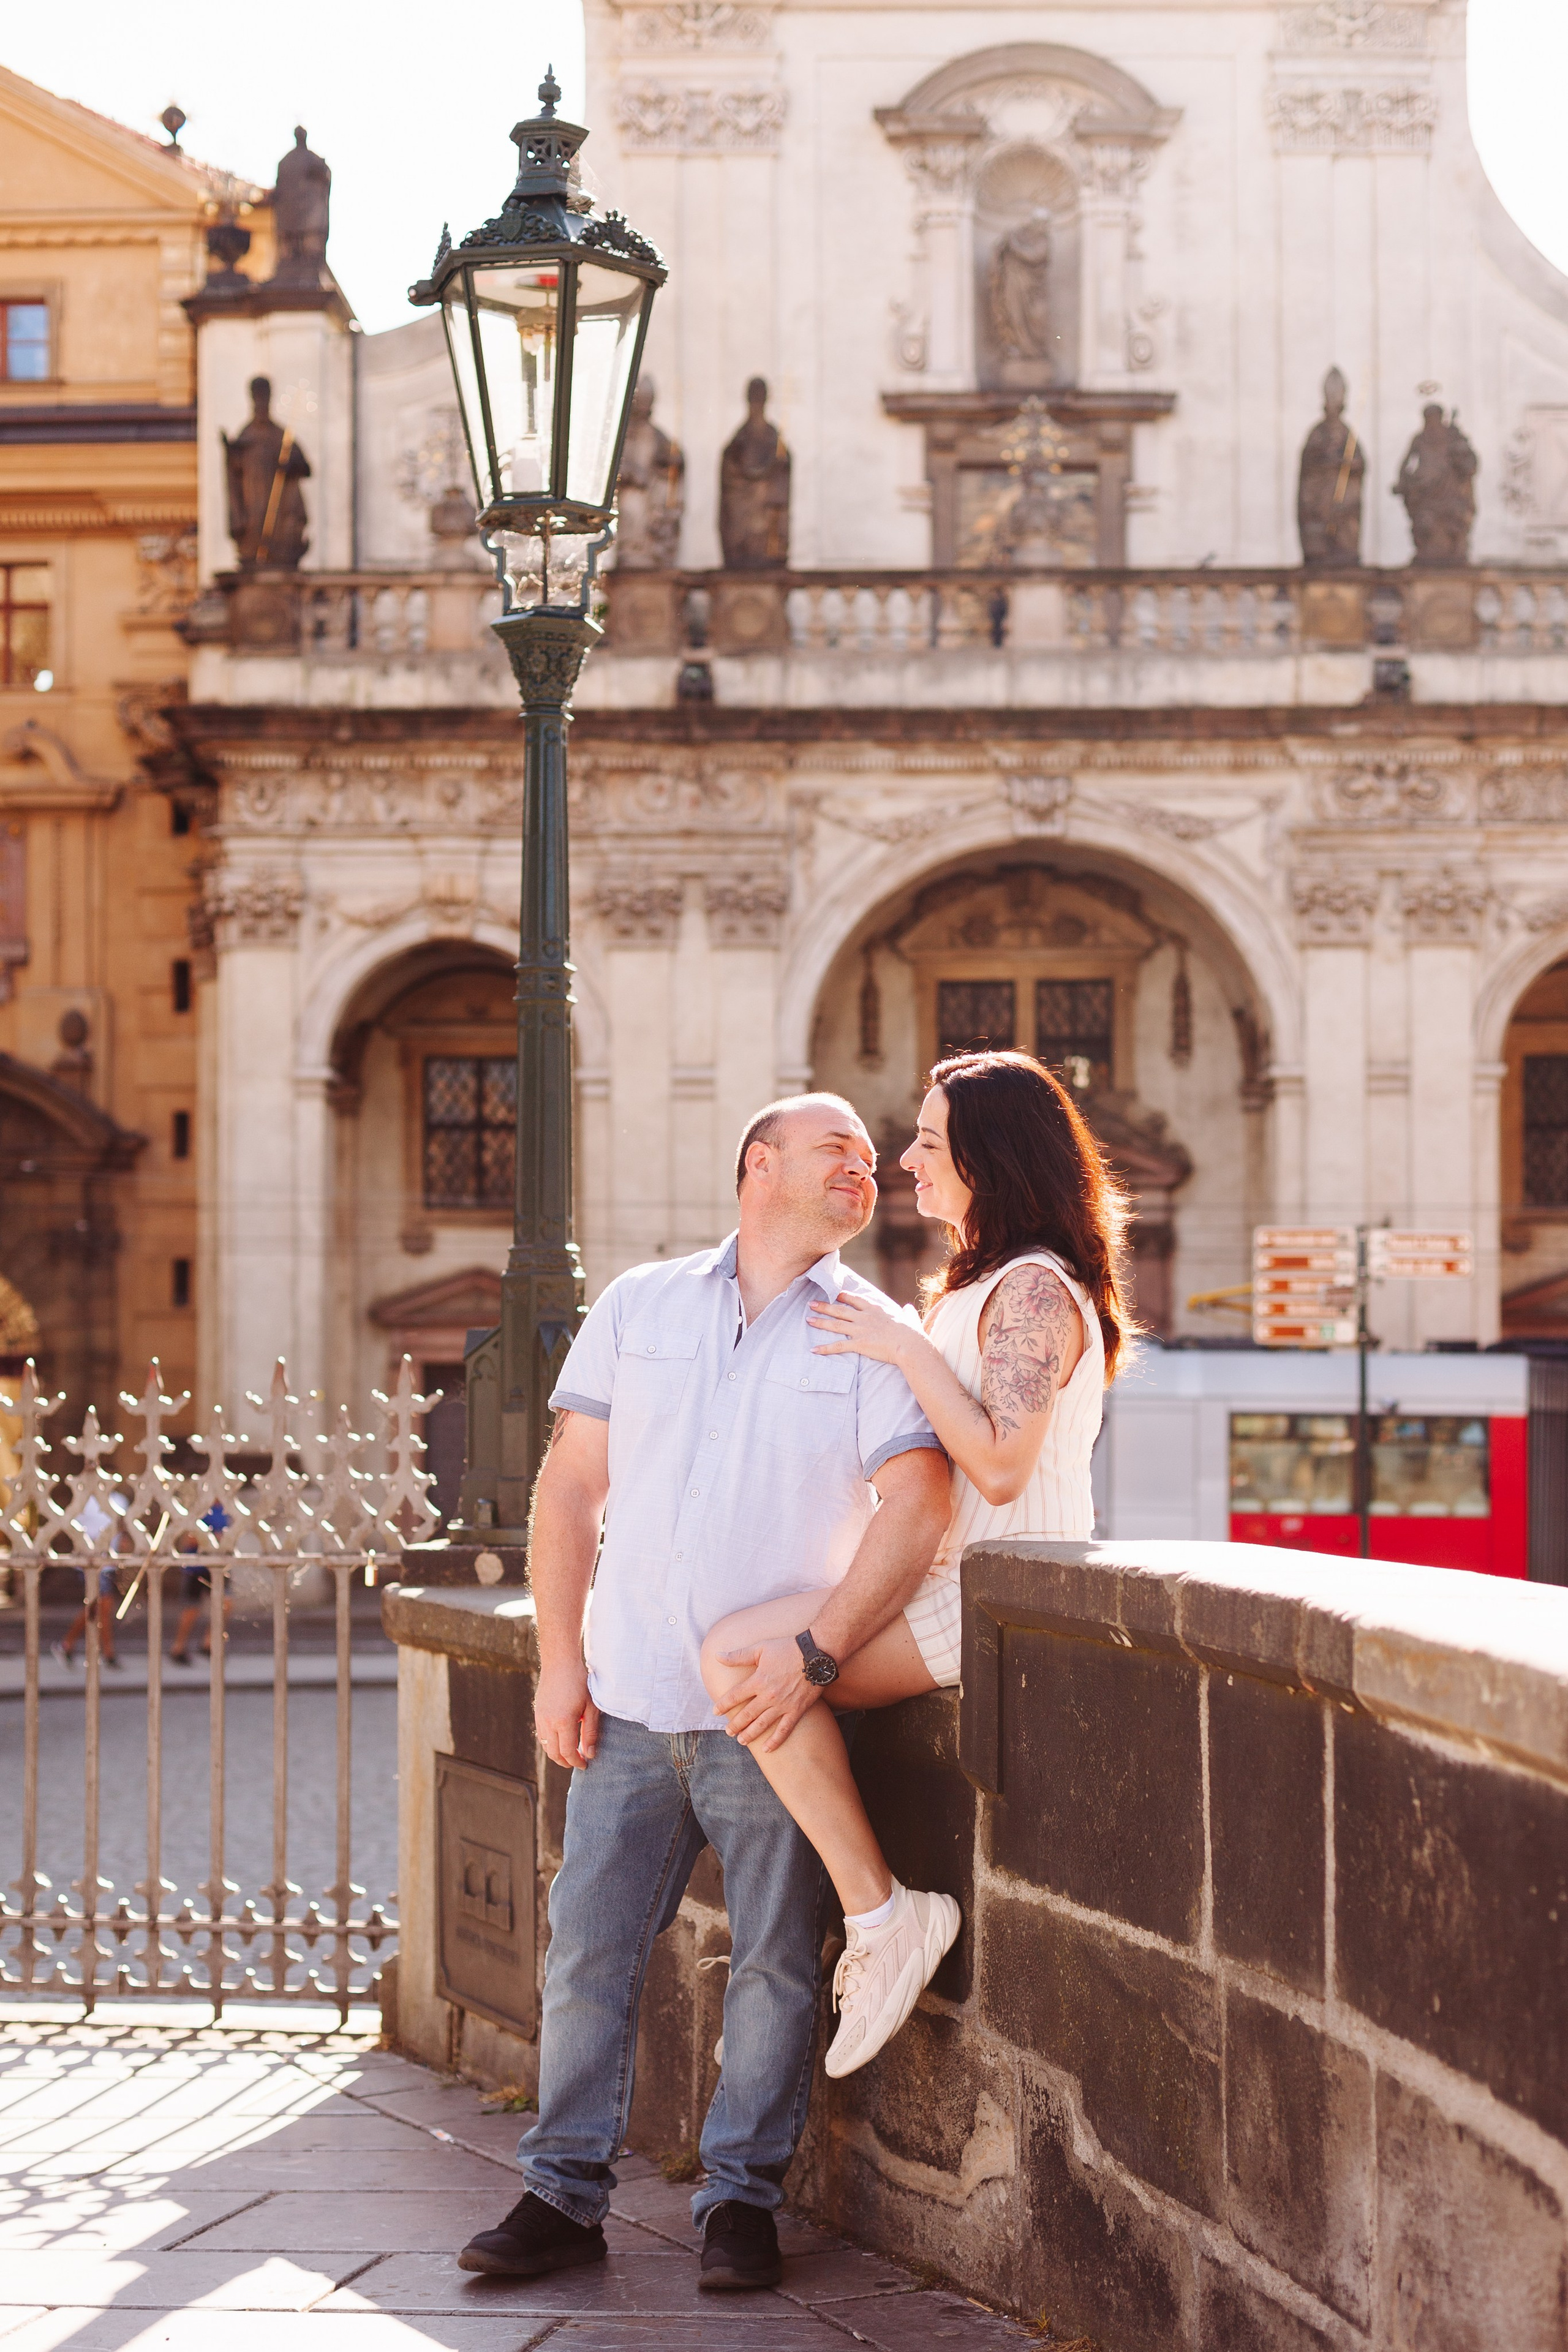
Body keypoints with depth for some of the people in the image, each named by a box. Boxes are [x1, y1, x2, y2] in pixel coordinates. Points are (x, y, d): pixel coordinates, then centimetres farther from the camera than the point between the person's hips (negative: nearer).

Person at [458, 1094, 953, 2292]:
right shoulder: (639, 1304, 10)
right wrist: (560, 1658, 2)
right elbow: (573, 1485, 10)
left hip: (769, 1712, -2)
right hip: (631, 1700, 2)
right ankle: (565, 2193, 14)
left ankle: (742, 2200, 14)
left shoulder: (874, 1333, 3)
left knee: (775, 1963, 1)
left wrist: (819, 1655, -18)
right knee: (588, 1946, 3)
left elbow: (916, 1509, -8)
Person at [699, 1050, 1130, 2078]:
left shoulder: (1035, 1290, -13)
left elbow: (1001, 1465, -24)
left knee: (744, 1658, -20)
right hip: (964, 1587, 11)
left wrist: (908, 1348, -18)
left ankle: (882, 1914, -17)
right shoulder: (988, 1282, 20)